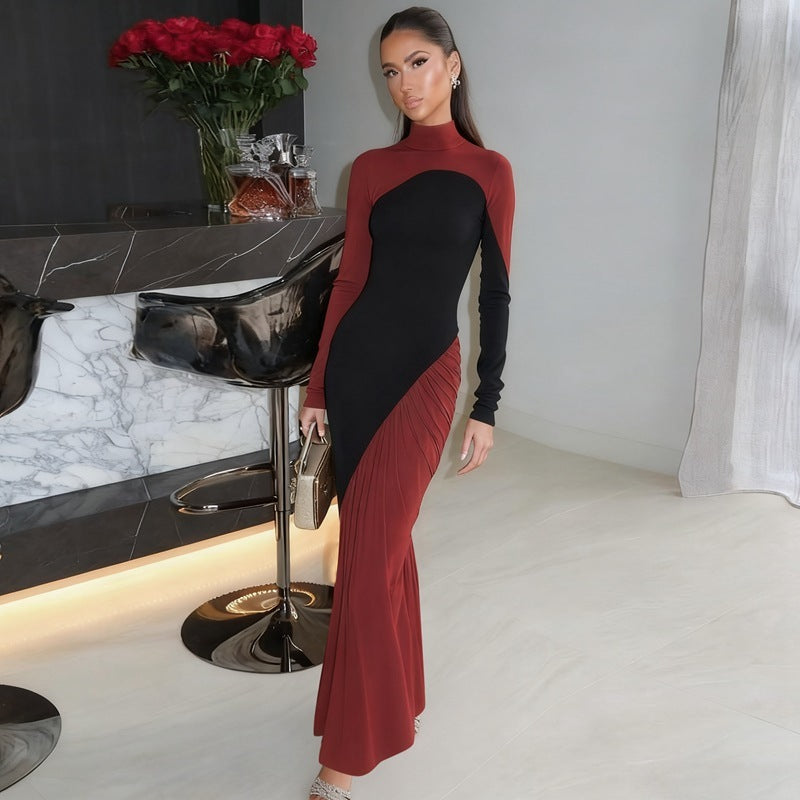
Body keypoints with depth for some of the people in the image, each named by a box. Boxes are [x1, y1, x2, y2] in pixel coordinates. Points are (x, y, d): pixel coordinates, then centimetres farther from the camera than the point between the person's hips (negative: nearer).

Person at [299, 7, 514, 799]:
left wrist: (486, 406, -4)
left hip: (424, 371, -3)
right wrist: (317, 385, 7)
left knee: (368, 555, -4)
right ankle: (397, 693, 34)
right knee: (383, 539, 14)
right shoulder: (371, 168, 6)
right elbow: (349, 279, 8)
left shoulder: (487, 172, -3)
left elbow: (494, 294, -2)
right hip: (355, 361, 4)